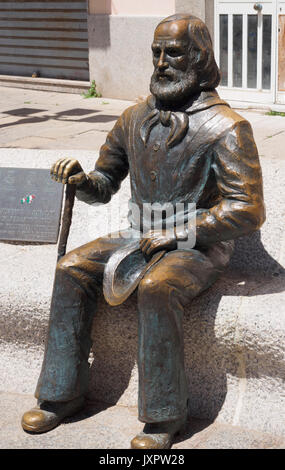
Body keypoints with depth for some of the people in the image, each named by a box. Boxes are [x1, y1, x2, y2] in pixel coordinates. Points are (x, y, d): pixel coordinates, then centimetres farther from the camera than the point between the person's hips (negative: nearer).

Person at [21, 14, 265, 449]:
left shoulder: (225, 127, -11)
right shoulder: (136, 117, 8)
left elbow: (248, 210, -17)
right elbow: (106, 183, 17)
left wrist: (176, 235, -19)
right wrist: (82, 179, -8)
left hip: (199, 246, -6)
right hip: (142, 237, 6)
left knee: (156, 288, -35)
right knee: (72, 269, -13)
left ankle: (164, 417, -21)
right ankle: (63, 393, -4)